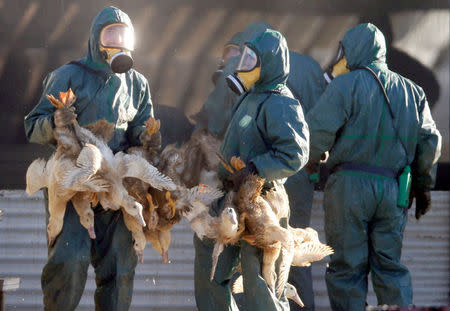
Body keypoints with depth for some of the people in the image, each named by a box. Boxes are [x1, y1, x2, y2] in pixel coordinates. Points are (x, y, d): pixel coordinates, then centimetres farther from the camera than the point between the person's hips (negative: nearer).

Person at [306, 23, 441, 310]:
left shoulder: (347, 85, -5)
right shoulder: (412, 90, 13)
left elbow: (318, 130, -12)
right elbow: (429, 141, 14)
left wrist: (311, 161, 8)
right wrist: (423, 186, 22)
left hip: (349, 185, -5)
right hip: (393, 190, 5)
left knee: (347, 267, 0)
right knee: (390, 267, 9)